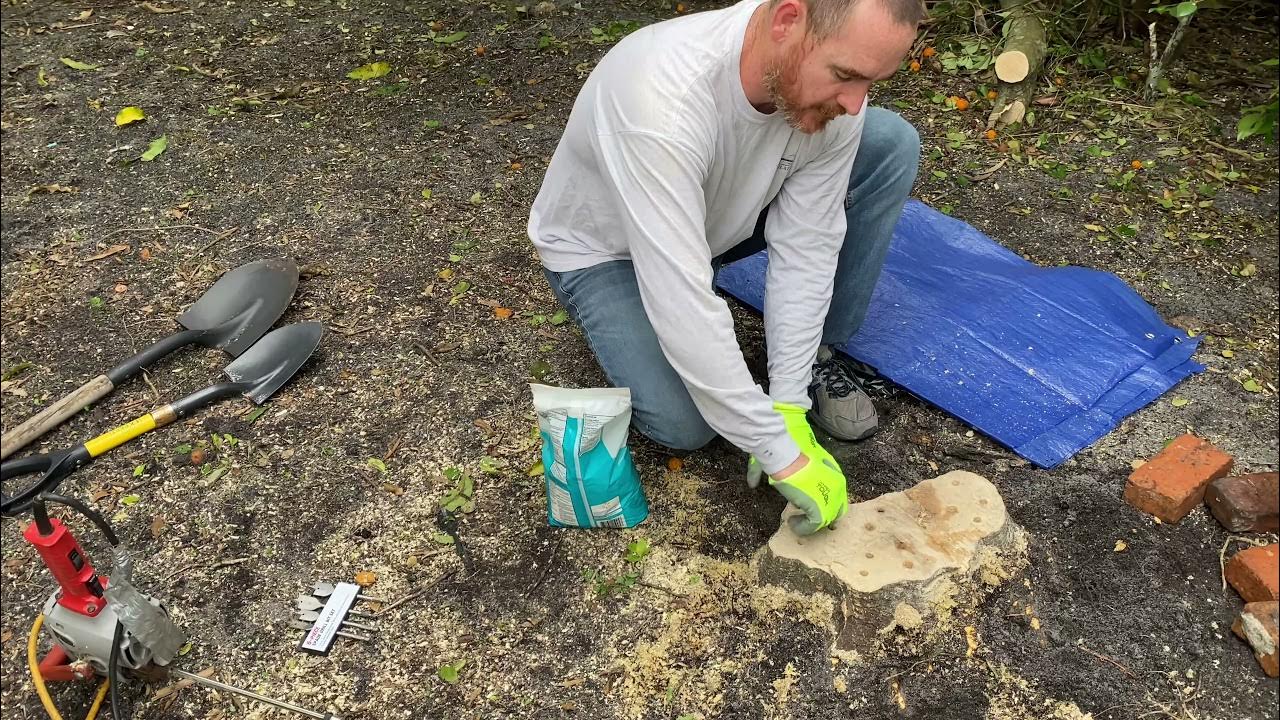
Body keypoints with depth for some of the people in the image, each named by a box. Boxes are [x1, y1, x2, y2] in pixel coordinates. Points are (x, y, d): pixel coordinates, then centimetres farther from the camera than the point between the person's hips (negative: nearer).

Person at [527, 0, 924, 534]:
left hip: (722, 213, 5)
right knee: (685, 423, -25)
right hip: (604, 249, -4)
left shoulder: (832, 90, -24)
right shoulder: (664, 98, -43)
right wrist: (782, 453, -37)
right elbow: (684, 307, -43)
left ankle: (816, 355, -1)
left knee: (891, 142, -15)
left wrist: (788, 404, -24)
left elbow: (804, 252, -19)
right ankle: (629, 322, 9)